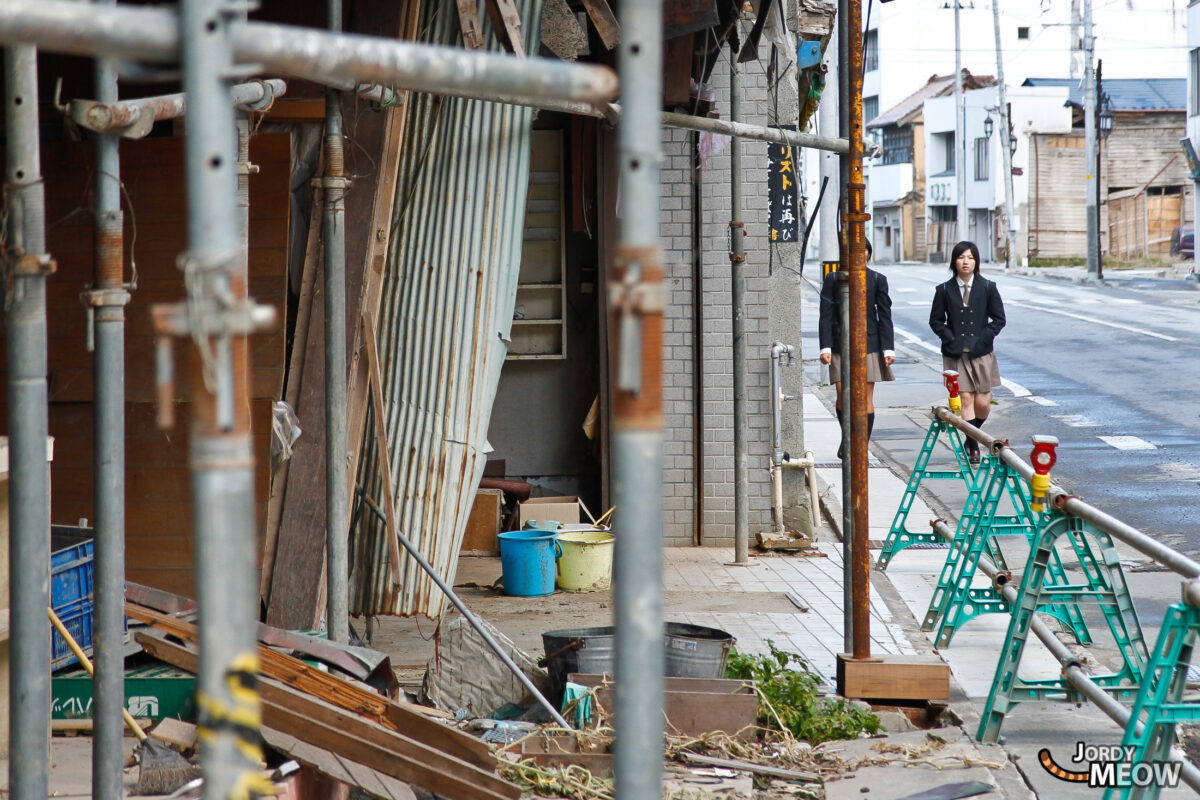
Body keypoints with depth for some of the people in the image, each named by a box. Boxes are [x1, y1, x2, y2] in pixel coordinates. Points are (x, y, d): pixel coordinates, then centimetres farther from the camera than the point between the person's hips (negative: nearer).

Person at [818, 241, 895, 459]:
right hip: (841, 345, 0)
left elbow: (885, 316, 4)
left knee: (866, 398, -1)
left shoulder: (877, 280, 6)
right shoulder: (833, 279, 5)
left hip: (868, 345, 0)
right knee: (843, 394, -7)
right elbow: (826, 316, 3)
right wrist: (825, 347, -6)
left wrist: (888, 349, -2)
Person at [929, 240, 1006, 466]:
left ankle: (972, 437, 25)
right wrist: (950, 338, -6)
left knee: (983, 403, -1)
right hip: (956, 354, -1)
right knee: (966, 399, -6)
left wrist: (983, 339, -6)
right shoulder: (945, 290, 2)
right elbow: (936, 320, 7)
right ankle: (973, 447, 0)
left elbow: (999, 319, 5)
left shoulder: (987, 288, 2)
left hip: (981, 353, 1)